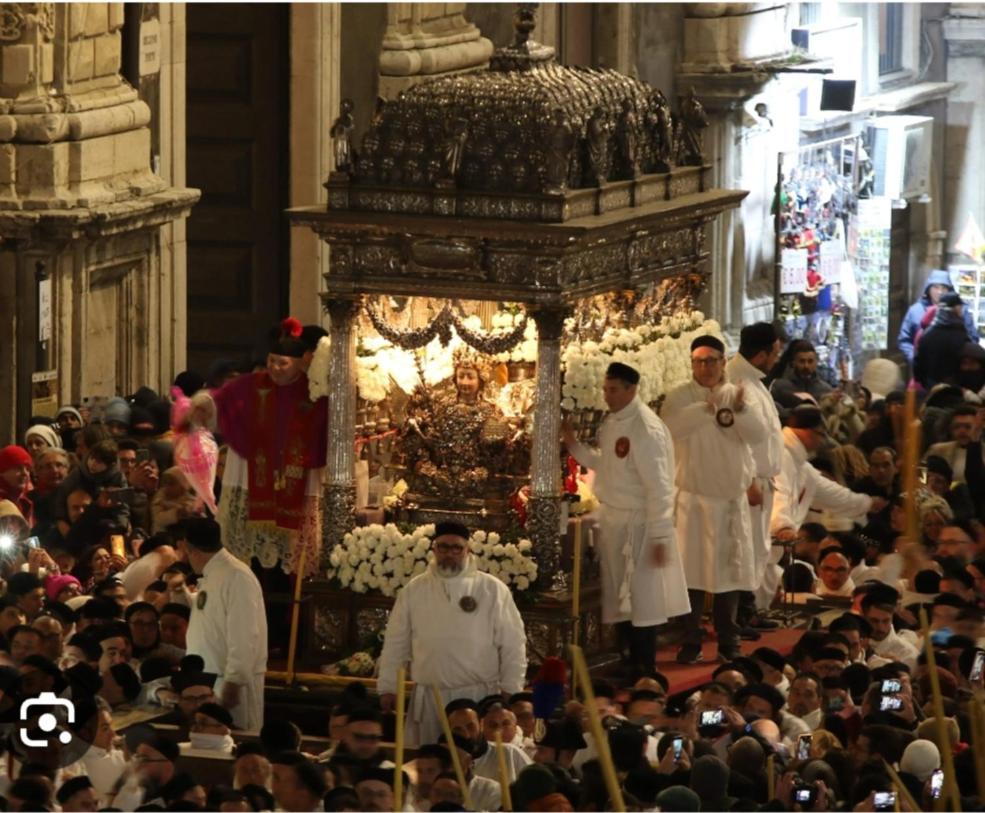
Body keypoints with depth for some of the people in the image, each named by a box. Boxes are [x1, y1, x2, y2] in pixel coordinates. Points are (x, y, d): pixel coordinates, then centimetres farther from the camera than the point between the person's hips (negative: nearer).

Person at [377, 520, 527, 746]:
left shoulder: (493, 590, 0)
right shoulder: (414, 590, 7)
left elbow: (512, 645, 2)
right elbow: (395, 643, 12)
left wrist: (511, 691, -2)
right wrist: (387, 688, 9)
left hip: (478, 696, -2)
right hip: (428, 699, 2)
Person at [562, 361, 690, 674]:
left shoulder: (646, 429, -19)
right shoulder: (612, 422, 7)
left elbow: (659, 486, -20)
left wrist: (660, 536, -21)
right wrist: (575, 446, 6)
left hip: (638, 525, -8)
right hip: (613, 520, 8)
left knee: (640, 600, 1)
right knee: (618, 599, 15)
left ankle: (644, 670, 9)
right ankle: (626, 663, 26)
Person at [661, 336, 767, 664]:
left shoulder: (738, 394, 6)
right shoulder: (681, 397, -3)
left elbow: (759, 433, -7)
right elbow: (670, 426, -22)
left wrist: (740, 409, -25)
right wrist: (708, 408, -33)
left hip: (732, 498, 3)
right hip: (693, 496, -3)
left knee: (729, 570, 7)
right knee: (691, 572, -3)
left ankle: (728, 642, 16)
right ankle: (690, 642, 4)